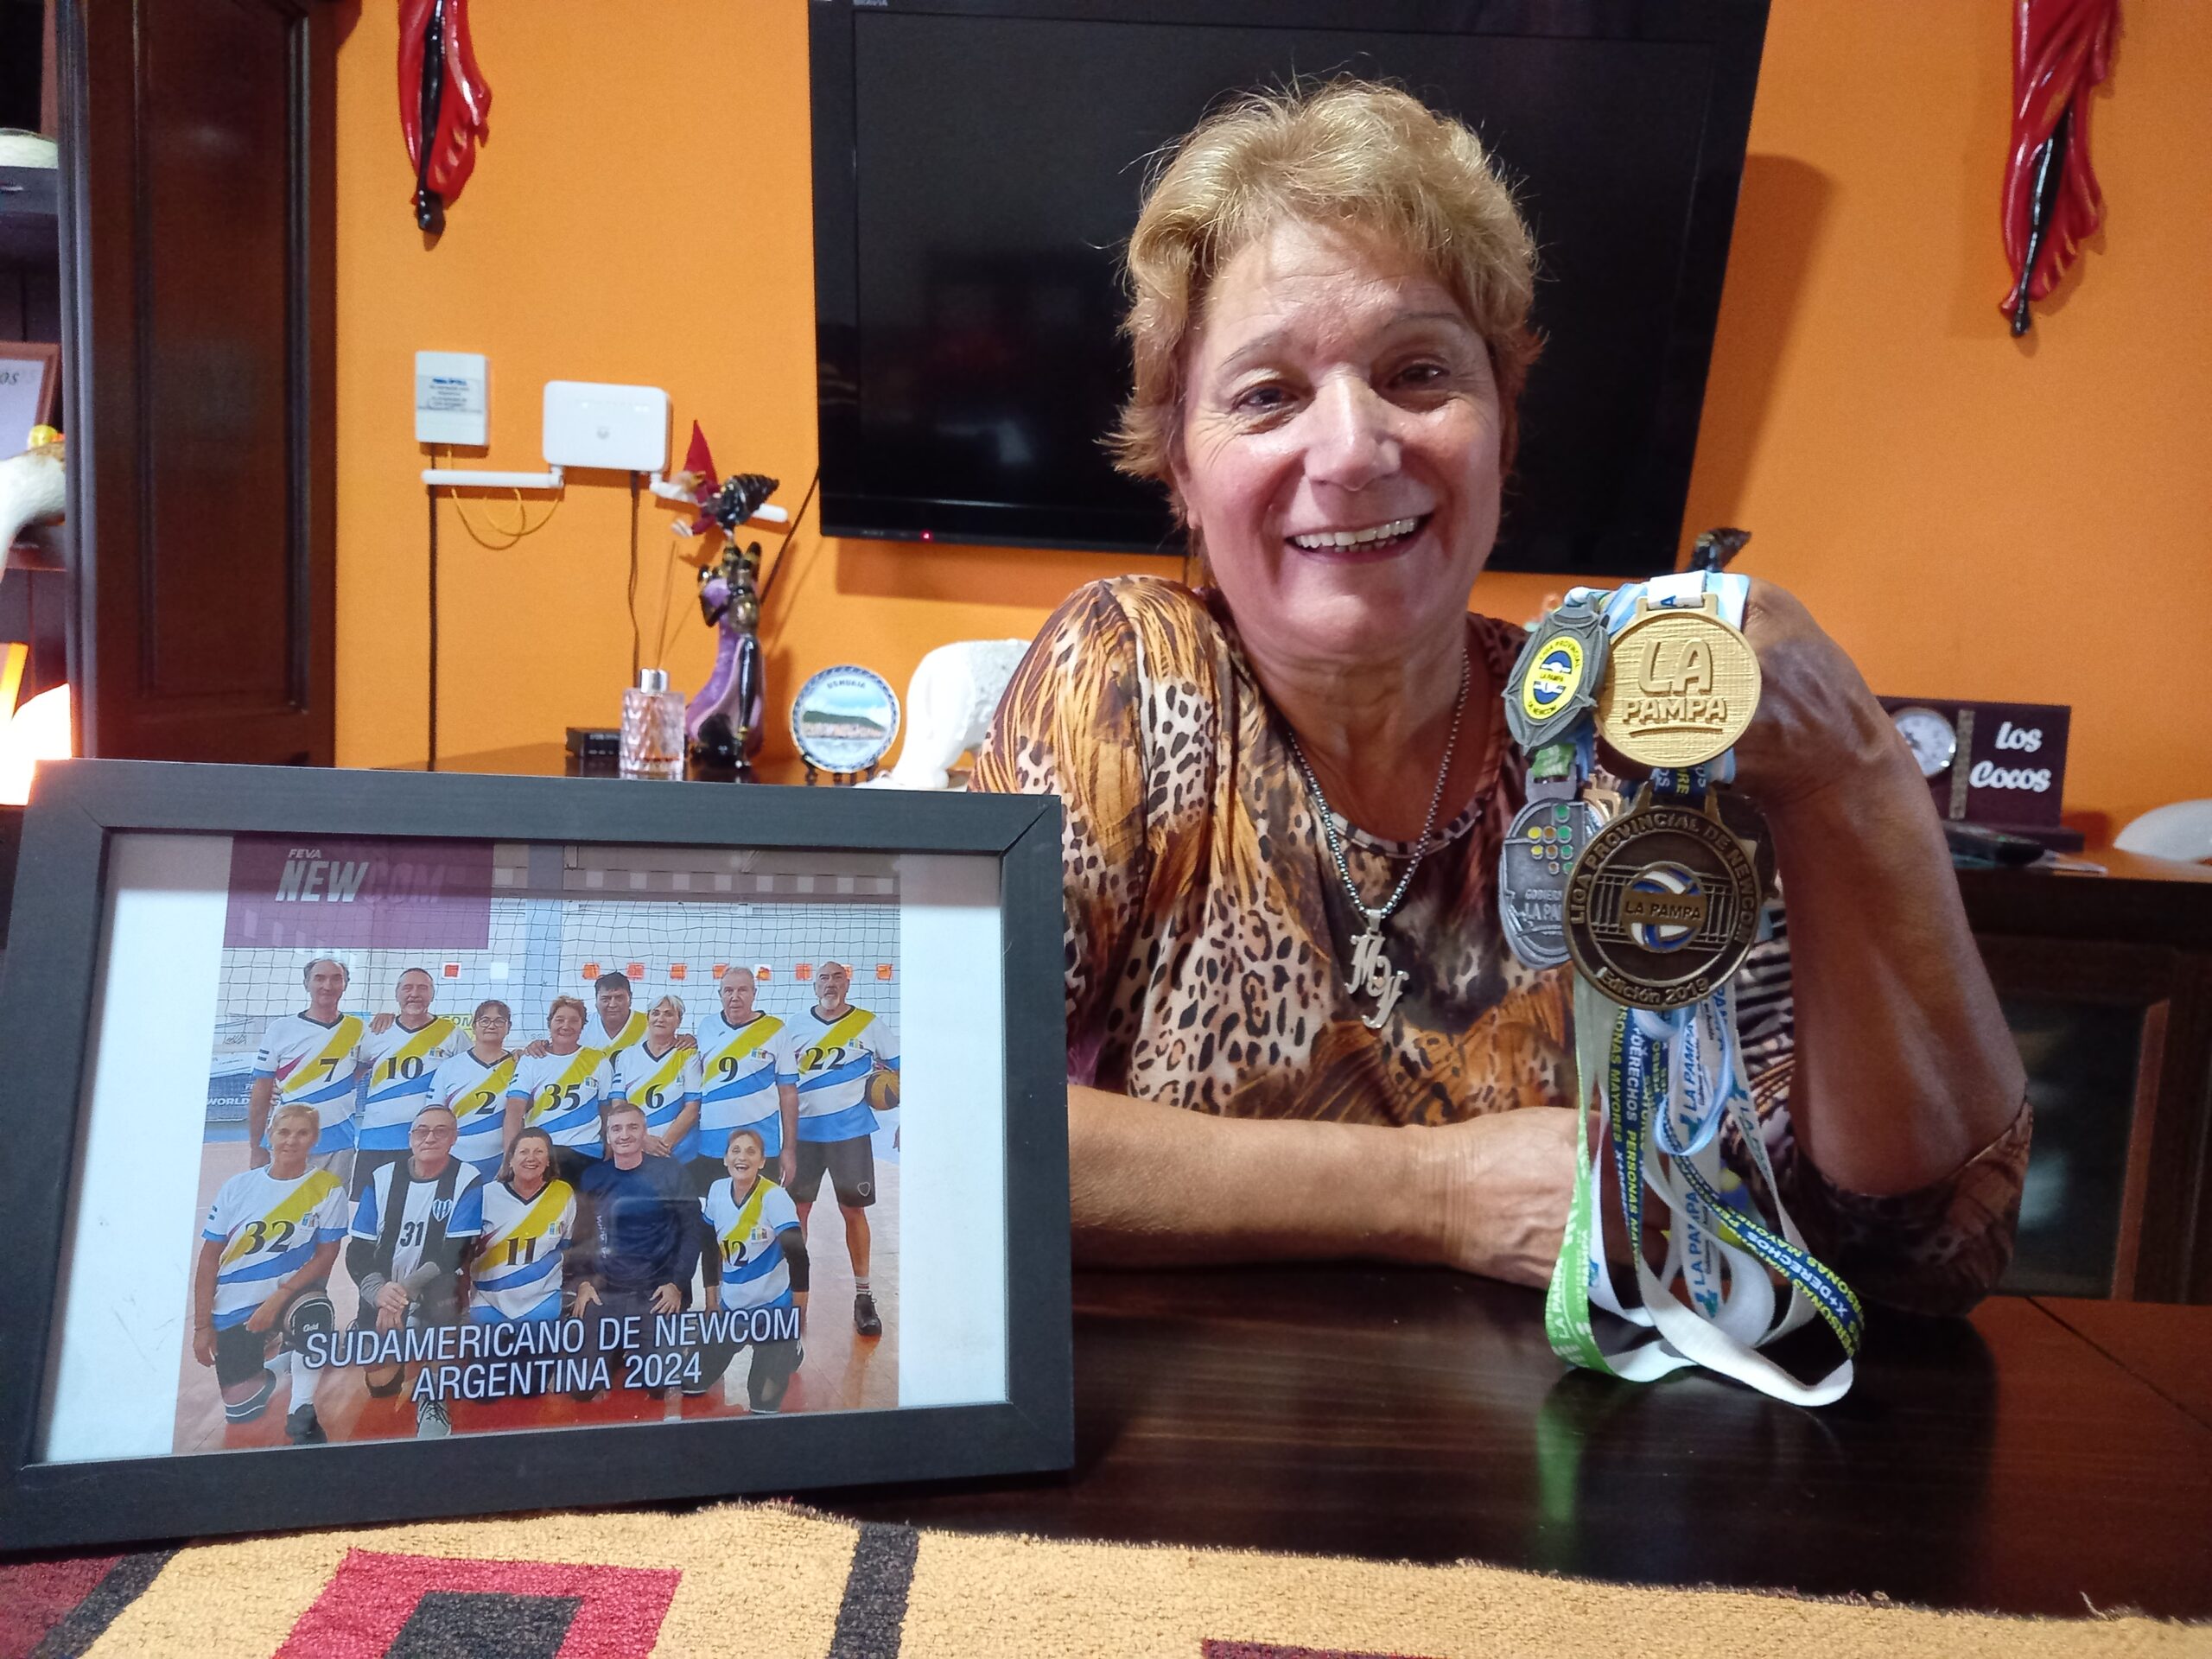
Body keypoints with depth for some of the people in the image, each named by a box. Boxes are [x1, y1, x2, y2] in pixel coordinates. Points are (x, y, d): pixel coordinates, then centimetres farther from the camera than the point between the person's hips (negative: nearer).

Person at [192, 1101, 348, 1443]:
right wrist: (202, 1325, -2)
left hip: (292, 1292, -2)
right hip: (233, 1309, 2)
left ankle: (301, 1415, -18)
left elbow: (325, 1256, -7)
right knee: (241, 1410, 0)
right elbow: (209, 1258, 0)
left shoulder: (328, 1189, -8)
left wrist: (278, 1298, -18)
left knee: (315, 1312, -37)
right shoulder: (237, 1187, -4)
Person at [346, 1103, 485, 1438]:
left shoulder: (467, 1182, -8)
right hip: (382, 1293, 3)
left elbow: (453, 1254, -14)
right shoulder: (382, 1179, 1)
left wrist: (405, 1291, -26)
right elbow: (357, 1251, -1)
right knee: (380, 1383, -11)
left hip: (433, 1294, -2)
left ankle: (431, 1398, -13)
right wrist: (379, 1291, -20)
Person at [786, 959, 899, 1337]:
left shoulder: (868, 1024, -1)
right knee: (797, 1210, 6)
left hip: (850, 1132, -2)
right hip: (804, 1131, 2)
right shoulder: (797, 1026, 4)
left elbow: (900, 1068, 6)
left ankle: (863, 1295, 12)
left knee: (854, 1210, 3)